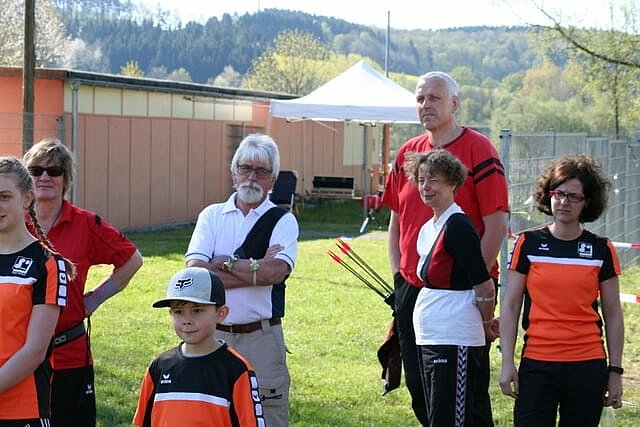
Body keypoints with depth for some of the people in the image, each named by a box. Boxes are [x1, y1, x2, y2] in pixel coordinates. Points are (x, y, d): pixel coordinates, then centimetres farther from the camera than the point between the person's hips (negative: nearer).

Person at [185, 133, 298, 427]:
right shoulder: (212, 216, 8)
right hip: (213, 335, 2)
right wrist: (256, 269, -10)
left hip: (261, 337, -2)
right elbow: (195, 273, -7)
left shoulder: (282, 221, 4)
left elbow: (275, 272, -15)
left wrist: (224, 262, -6)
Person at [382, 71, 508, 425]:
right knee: (418, 387, 11)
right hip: (413, 288, 6)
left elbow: (497, 225, -11)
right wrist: (398, 274, 9)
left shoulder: (478, 150, -8)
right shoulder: (407, 153, 10)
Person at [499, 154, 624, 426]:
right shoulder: (528, 244, 3)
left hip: (588, 366, 1)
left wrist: (615, 371, 5)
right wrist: (507, 363, -2)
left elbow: (613, 315, 8)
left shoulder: (601, 249, 4)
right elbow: (510, 307, 4)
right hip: (536, 365, 0)